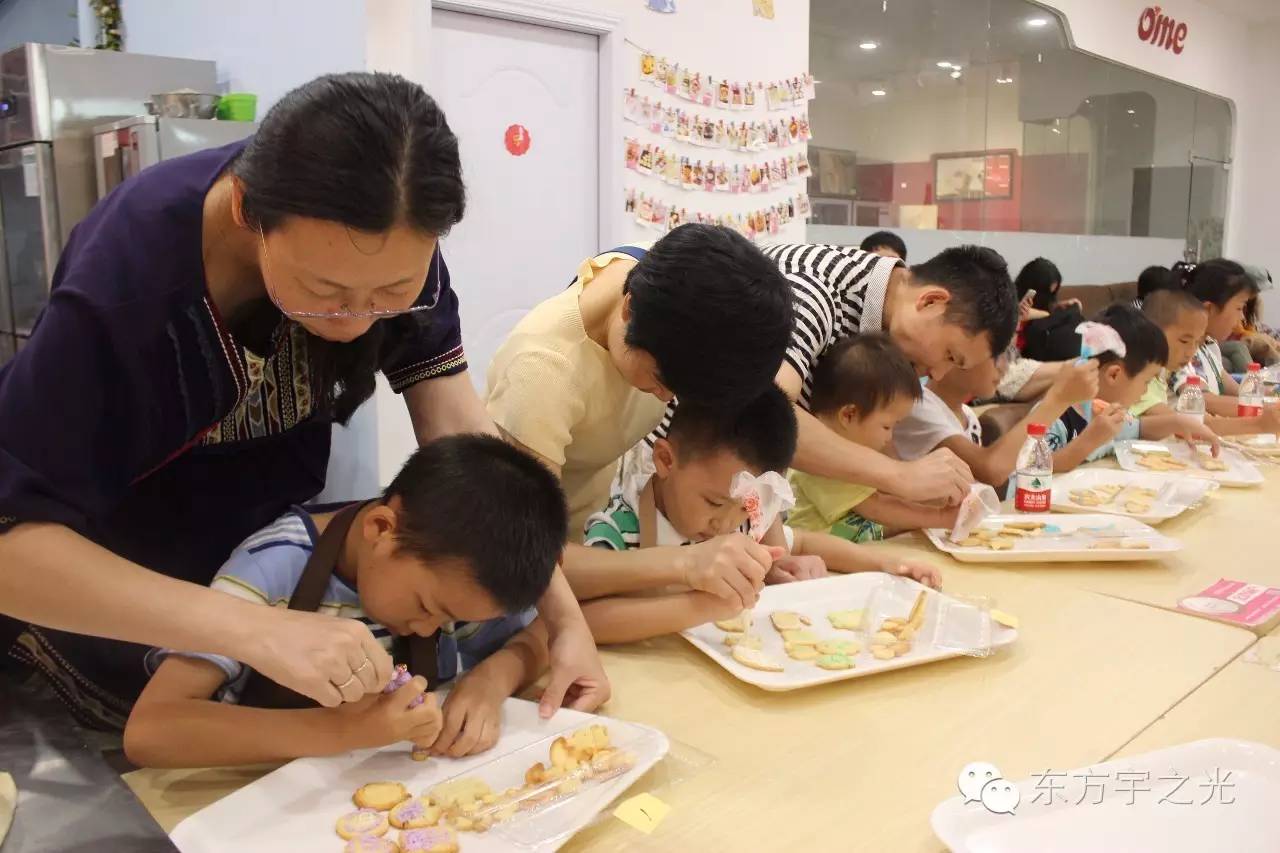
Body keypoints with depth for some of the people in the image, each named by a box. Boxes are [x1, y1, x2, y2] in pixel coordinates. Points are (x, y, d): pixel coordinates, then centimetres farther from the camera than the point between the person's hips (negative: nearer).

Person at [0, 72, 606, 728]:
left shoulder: (392, 241, -23)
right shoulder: (126, 274, -37)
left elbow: (455, 427, -24)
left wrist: (564, 618, -32)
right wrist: (254, 629, -48)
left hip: (257, 539, 4)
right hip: (100, 566, -3)